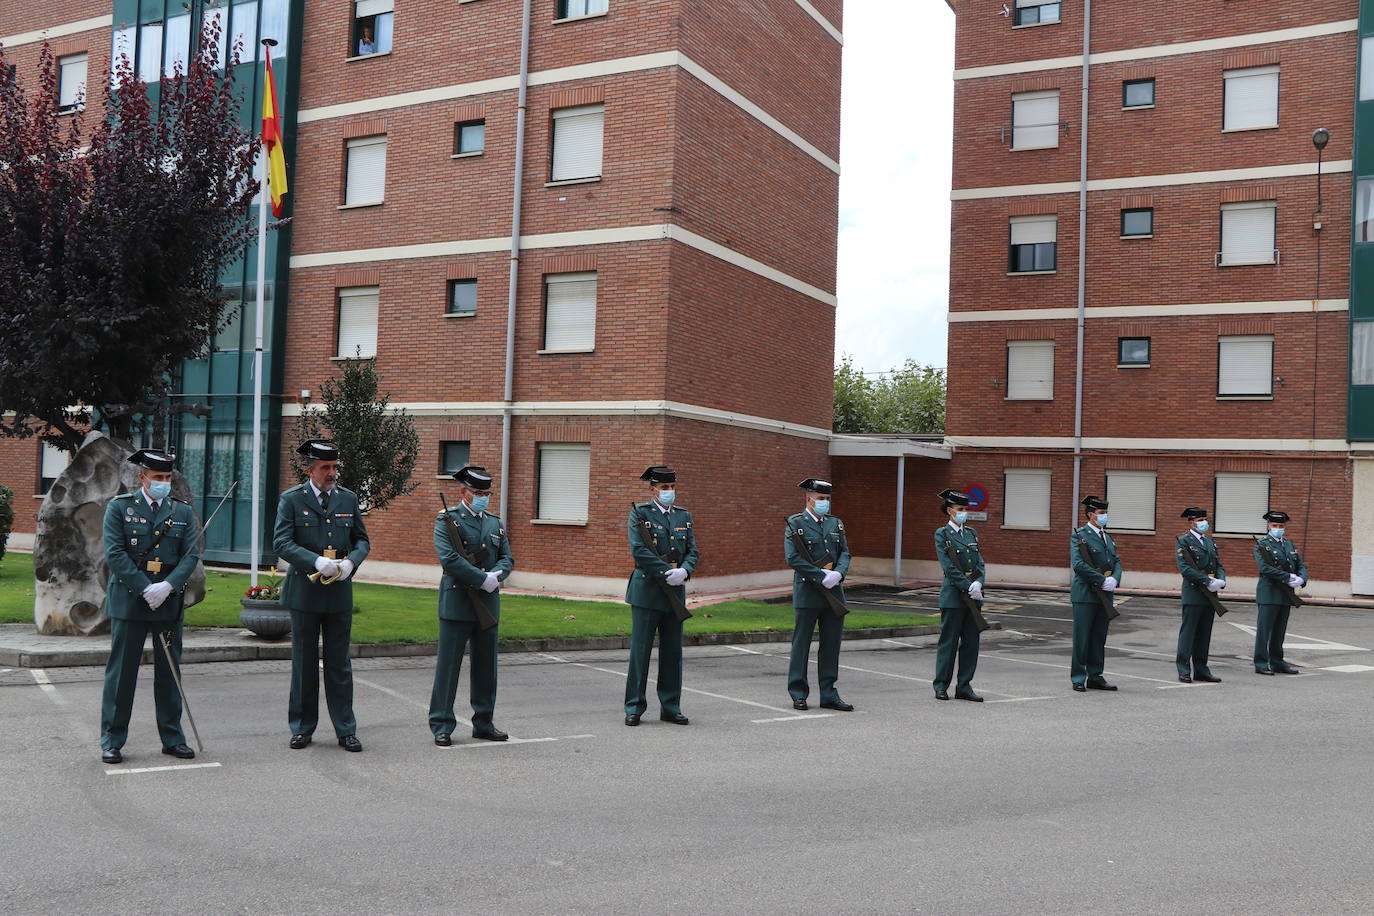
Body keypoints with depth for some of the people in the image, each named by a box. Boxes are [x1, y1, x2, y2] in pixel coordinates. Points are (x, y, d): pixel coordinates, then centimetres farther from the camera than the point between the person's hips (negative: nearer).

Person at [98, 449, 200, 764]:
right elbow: (114, 553, -7)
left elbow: (191, 555, 3)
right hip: (128, 600, -3)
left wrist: (167, 586, -13)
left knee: (169, 671, 9)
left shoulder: (182, 512, 9)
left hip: (169, 601, 3)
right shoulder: (119, 507, 1)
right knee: (121, 671, 2)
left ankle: (172, 738, 18)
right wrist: (145, 589, -15)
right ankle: (112, 741, 12)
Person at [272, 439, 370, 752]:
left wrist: (350, 562, -9)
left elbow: (362, 540, 12)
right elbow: (281, 543, -10)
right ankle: (302, 728, 20)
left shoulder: (348, 498, 8)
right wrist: (317, 562, -22)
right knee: (304, 662, 8)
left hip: (340, 593, 2)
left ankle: (346, 730, 12)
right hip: (304, 593, -2)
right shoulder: (291, 499, -2)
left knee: (339, 663, 6)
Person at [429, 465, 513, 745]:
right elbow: (449, 559, -16)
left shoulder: (495, 524, 16)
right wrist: (483, 579, -17)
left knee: (486, 666, 11)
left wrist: (496, 575, -11)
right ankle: (441, 726, 7)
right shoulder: (447, 520, -4)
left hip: (489, 604, 6)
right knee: (448, 665, -1)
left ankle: (483, 724, 21)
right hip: (457, 603, -6)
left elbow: (507, 559, 12)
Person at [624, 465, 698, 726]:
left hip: (675, 591, 5)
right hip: (646, 590, -5)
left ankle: (670, 707, 17)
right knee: (640, 650, -2)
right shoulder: (639, 513, -2)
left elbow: (692, 550, 10)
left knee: (673, 652, 9)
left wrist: (684, 571, -11)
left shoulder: (684, 516, 14)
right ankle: (634, 708, 7)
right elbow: (638, 550, -12)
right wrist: (667, 572, -17)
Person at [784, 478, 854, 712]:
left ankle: (829, 695, 15)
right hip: (807, 592, -5)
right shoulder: (795, 524, -4)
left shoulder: (835, 523, 14)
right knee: (801, 644, 2)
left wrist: (838, 573, -10)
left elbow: (845, 552, 11)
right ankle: (798, 694, 10)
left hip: (834, 591, 5)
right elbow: (793, 558, -13)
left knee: (832, 644, 7)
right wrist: (822, 576, -16)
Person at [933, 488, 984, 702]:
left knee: (971, 641, 6)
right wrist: (968, 587, -16)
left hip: (973, 594, 6)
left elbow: (980, 562, 9)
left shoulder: (971, 533, 14)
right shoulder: (942, 534, -4)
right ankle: (941, 686, 9)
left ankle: (964, 687, 13)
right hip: (953, 595, -6)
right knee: (948, 641, -1)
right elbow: (949, 567, -11)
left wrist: (978, 583, -9)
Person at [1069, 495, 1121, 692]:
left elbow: (1116, 561, 15)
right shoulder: (1079, 536, -8)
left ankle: (1095, 677, 18)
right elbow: (1078, 564, -18)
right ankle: (1078, 678, 5)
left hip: (1104, 594, 7)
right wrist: (1102, 580, -19)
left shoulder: (1106, 537, 17)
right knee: (1082, 638, -2)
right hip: (1085, 594, -7)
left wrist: (1115, 579, -6)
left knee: (1099, 638, 11)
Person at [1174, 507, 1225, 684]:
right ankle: (1184, 671, -1)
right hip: (1193, 593, -7)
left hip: (1210, 593, 7)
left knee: (1205, 633, 10)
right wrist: (1208, 581, -19)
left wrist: (1221, 580, -4)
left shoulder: (1210, 542, 18)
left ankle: (1201, 670, 16)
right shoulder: (1183, 541, -5)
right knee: (1188, 632, -4)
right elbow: (1185, 568, -15)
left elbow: (1219, 565, 17)